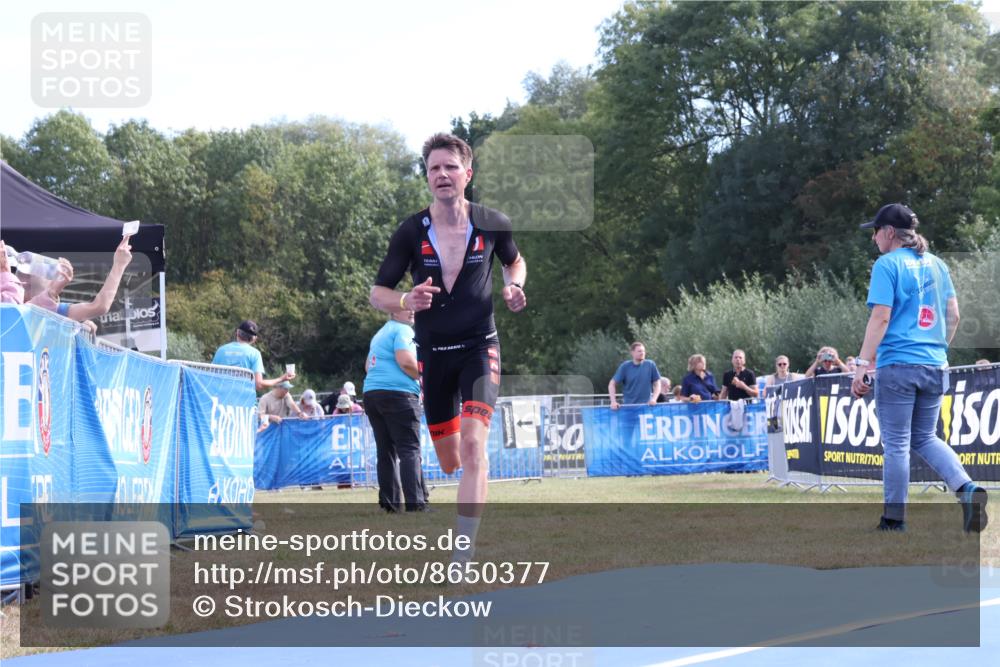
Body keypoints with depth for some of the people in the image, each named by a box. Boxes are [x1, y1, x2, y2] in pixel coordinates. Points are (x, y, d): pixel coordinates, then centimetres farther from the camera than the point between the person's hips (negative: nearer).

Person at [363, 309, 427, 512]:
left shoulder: (379, 334, 23)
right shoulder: (403, 330, -5)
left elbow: (368, 366, 29)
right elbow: (405, 361, -17)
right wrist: (422, 377, -4)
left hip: (371, 392, 9)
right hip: (398, 394, -9)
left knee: (386, 451, 9)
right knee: (409, 450, -11)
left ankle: (389, 502, 8)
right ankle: (415, 503, -20)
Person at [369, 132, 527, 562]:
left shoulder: (492, 224, -5)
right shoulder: (411, 232, -6)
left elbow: (515, 261, 17)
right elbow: (377, 293, 0)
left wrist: (514, 287, -5)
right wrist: (406, 301, -22)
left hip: (479, 349, -2)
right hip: (432, 354, 2)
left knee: (472, 446, -20)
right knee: (450, 463, 10)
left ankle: (463, 554, -19)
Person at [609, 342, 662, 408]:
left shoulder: (650, 365, 1)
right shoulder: (625, 366, -2)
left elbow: (657, 384, 8)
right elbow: (612, 384, 1)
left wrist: (654, 399, -8)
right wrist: (613, 401, -11)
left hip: (646, 405, 1)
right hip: (629, 406, -1)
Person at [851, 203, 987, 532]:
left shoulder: (887, 264, -7)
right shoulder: (936, 264, 13)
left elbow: (880, 318, -15)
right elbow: (953, 315, 14)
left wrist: (862, 364, -15)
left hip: (897, 367, -6)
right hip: (935, 368, 6)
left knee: (896, 443, 1)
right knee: (925, 438, 17)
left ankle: (894, 521, 7)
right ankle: (967, 488, -6)